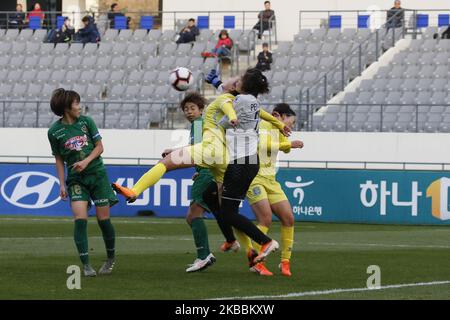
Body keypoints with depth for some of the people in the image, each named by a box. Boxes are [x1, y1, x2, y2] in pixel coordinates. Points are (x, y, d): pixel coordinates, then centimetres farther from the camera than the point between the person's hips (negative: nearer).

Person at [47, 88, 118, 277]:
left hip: (97, 174, 1)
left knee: (103, 219, 2)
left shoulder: (86, 122, 0)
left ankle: (111, 259, 23)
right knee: (80, 219, -16)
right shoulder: (54, 132, -1)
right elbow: (59, 159, 7)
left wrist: (86, 161, -13)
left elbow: (99, 146, 3)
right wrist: (62, 184, 1)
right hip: (76, 179, -1)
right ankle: (86, 265, -13)